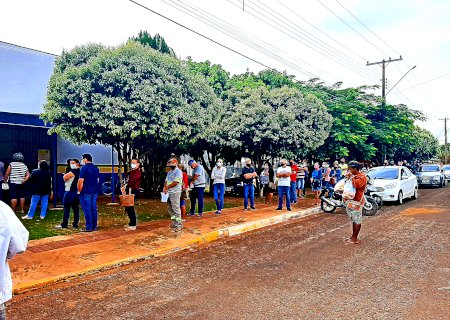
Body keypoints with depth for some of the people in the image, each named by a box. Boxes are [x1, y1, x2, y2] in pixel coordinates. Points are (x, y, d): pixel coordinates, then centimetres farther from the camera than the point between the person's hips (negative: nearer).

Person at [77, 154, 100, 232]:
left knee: (87, 210, -2)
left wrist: (79, 191, -7)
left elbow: (81, 181, -16)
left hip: (86, 192, -7)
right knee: (94, 209, 10)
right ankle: (94, 226, 14)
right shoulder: (96, 168, 12)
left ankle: (89, 227, -1)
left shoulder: (84, 168, -11)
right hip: (95, 192, 7)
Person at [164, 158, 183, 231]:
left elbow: (175, 182, -17)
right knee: (170, 208, 12)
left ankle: (179, 225, -4)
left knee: (176, 208, -8)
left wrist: (166, 187, -9)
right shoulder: (169, 172, 18)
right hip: (169, 192, 9)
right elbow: (166, 181, 15)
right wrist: (165, 188, -5)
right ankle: (174, 223, 21)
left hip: (175, 193, -9)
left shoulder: (178, 172, -10)